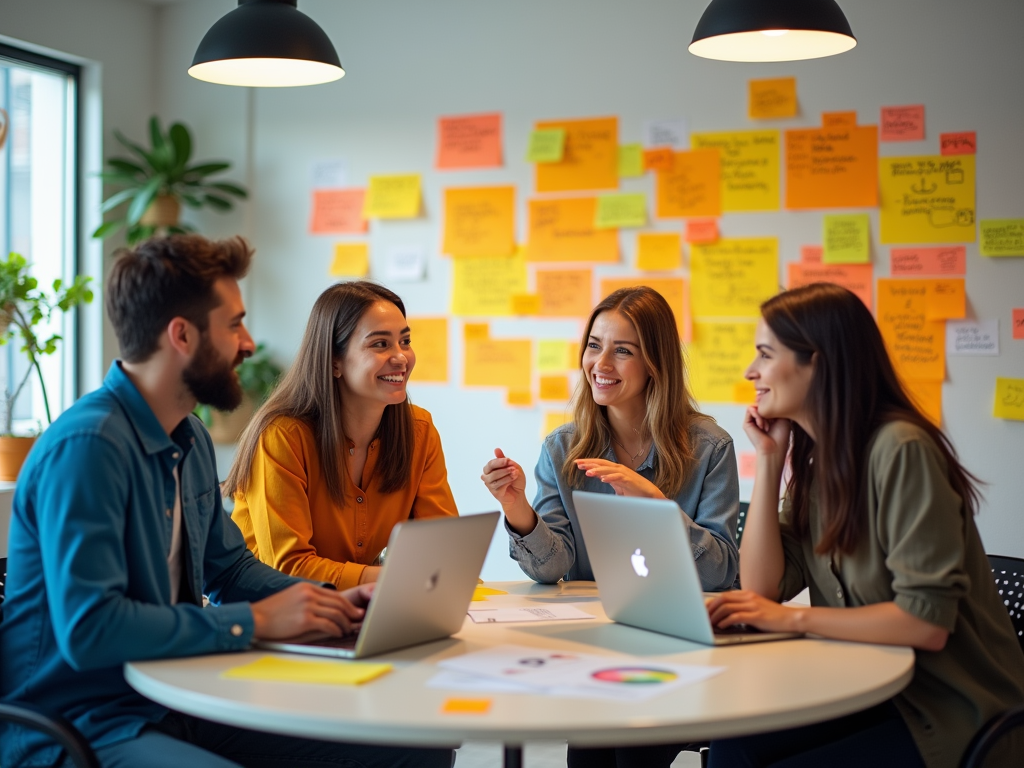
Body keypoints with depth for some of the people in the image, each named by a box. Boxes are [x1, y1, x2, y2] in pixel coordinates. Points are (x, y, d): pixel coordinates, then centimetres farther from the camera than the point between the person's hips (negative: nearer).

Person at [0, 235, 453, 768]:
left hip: (180, 701, 9)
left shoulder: (192, 441, 12)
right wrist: (254, 621, -21)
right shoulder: (86, 445, -19)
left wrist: (334, 601, 5)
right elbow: (88, 629, -27)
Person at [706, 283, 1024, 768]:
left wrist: (792, 618, -19)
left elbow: (928, 622, -23)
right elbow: (761, 590, 1)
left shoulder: (900, 450, -19)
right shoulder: (813, 457, 7)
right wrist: (768, 459, -2)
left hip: (950, 714, -7)